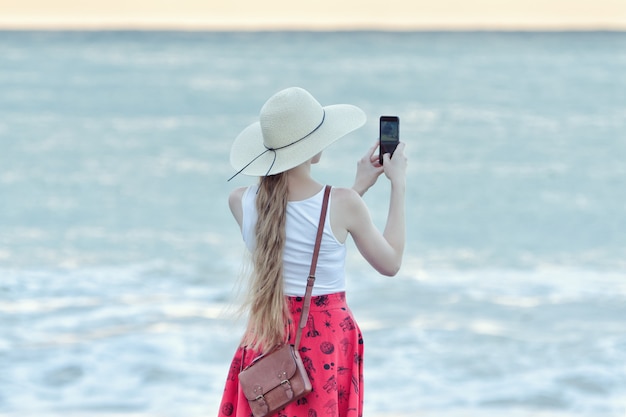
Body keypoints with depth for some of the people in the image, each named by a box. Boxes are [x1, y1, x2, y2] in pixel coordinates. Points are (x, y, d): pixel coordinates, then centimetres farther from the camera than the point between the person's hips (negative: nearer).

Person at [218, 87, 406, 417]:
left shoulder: (241, 202, -4)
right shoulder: (343, 204, -15)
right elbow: (390, 263, 2)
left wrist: (360, 187, 20)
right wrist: (399, 184, 9)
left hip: (267, 338, 3)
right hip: (329, 339, -3)